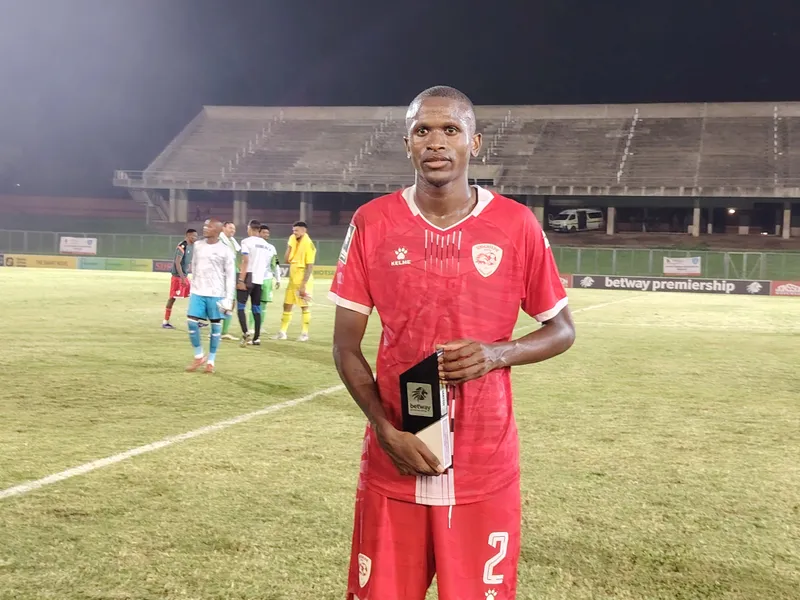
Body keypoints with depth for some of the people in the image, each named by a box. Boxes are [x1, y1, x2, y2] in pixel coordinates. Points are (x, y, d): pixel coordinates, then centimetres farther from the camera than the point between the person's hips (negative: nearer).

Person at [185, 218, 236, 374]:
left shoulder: (225, 251, -7)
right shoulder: (198, 245, 7)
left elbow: (230, 276, -6)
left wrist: (229, 298, -11)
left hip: (216, 294, -4)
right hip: (197, 292, 4)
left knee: (215, 325, 3)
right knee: (192, 322, -5)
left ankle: (211, 361, 13)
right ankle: (199, 356, 12)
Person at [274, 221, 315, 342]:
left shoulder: (308, 244, -14)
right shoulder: (294, 242, 11)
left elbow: (310, 267, -18)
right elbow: (287, 260, 12)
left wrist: (303, 284, -21)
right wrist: (290, 246, 2)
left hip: (303, 282, -8)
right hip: (292, 280, 8)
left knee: (305, 306, -1)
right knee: (287, 305, 10)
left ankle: (305, 333, 7)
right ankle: (283, 332, 16)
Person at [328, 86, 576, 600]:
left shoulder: (517, 225, -3)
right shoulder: (372, 223, -1)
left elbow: (563, 330, 6)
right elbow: (346, 345, 2)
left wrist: (498, 354, -14)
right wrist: (387, 431, -10)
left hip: (485, 469, 0)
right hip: (394, 461, 1)